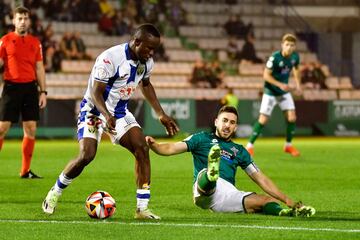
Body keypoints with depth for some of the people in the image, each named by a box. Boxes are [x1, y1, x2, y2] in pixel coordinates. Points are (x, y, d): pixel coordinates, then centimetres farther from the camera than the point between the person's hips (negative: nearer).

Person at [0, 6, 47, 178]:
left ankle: (25, 171, 7)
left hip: (30, 88, 3)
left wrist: (43, 92, 7)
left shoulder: (35, 42, 10)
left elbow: (39, 68, 13)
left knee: (31, 129, 0)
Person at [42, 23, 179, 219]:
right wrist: (107, 116, -43)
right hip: (95, 110, -6)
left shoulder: (146, 62, -4)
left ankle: (142, 208, -8)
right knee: (86, 155, -20)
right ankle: (54, 193, 7)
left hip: (120, 112, 6)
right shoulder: (110, 58, -28)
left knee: (142, 148, -12)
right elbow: (96, 93, -26)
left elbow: (145, 84, 17)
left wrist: (161, 115, 14)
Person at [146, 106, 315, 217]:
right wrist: (154, 146, -16)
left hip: (230, 196, 5)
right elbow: (172, 148, 7)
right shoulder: (203, 139, 18)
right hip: (204, 191, -5)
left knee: (268, 200, -14)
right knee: (206, 173, -37)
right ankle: (211, 175, -72)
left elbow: (261, 179, 27)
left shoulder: (239, 151, 28)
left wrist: (287, 200, 19)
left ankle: (289, 212, -44)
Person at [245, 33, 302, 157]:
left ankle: (288, 145, 15)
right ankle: (250, 145, 4)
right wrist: (280, 85, -27)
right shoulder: (275, 57, -25)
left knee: (292, 117, -3)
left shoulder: (295, 57, -7)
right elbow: (266, 75, -20)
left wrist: (298, 84, 6)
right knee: (263, 119, -8)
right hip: (270, 91, -5)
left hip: (284, 91, 5)